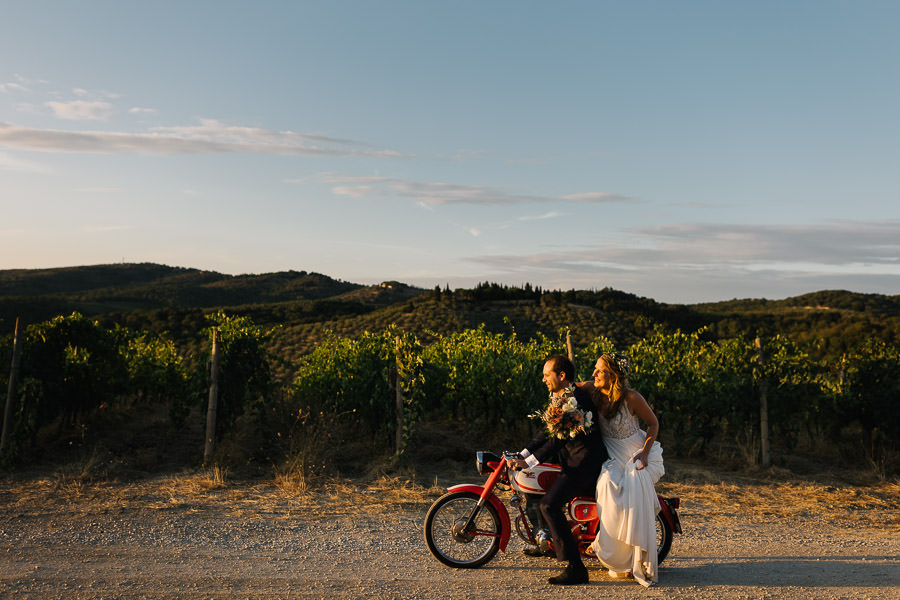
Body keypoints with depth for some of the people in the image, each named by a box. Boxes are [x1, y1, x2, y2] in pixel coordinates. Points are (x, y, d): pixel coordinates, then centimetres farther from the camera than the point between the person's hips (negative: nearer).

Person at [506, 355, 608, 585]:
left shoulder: (577, 398, -20)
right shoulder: (558, 398, 12)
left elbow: (559, 438, -24)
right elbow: (547, 432, 14)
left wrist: (529, 462, -23)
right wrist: (522, 454, 4)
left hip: (584, 462, -11)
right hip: (568, 457, 11)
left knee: (548, 505, -20)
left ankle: (576, 568, -15)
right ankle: (546, 541, 27)